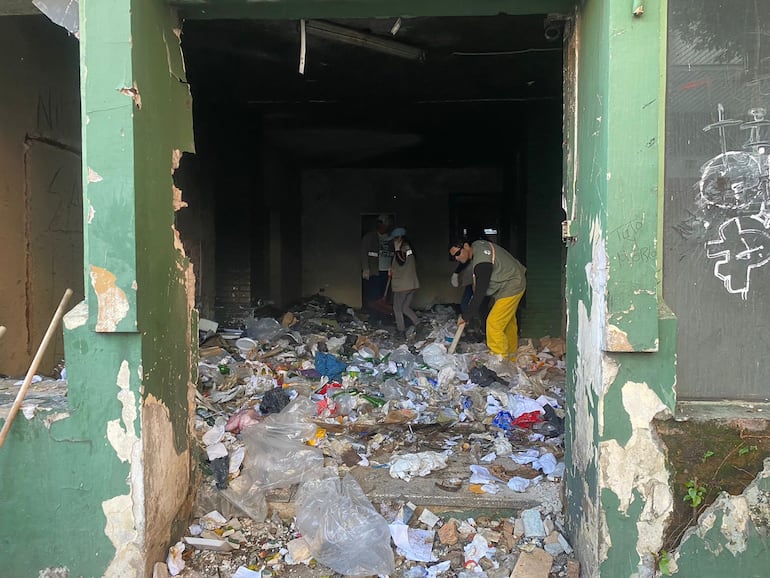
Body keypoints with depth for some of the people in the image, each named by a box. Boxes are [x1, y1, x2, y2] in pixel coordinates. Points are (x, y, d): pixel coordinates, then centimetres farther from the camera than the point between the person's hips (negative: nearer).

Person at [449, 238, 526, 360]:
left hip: (511, 287, -11)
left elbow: (480, 292, -29)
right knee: (508, 321, 20)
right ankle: (511, 357, 34)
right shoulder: (476, 245, -2)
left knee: (493, 323, -14)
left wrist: (466, 316, -23)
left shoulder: (481, 263, -31)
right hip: (513, 283, 11)